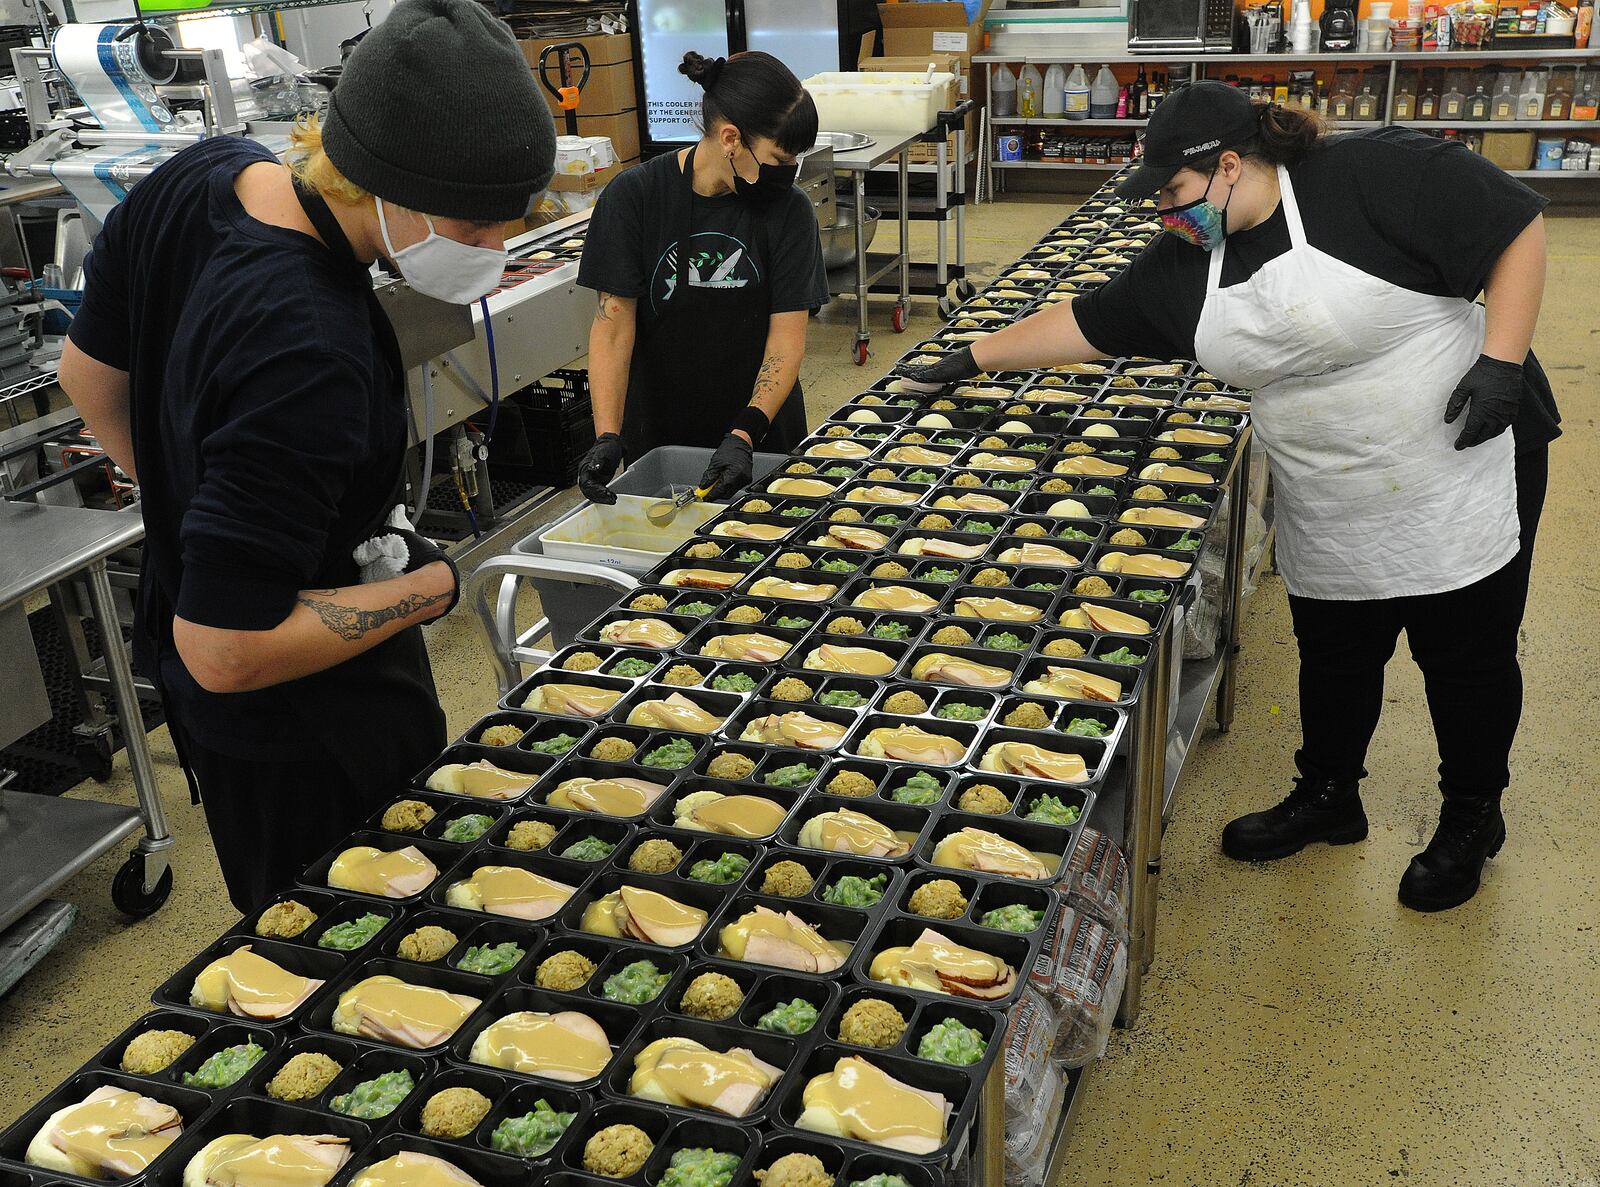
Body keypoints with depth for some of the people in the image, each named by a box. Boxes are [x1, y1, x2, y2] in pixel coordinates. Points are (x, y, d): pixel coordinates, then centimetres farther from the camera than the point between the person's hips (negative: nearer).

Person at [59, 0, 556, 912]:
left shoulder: (201, 175, -9)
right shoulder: (310, 355, -38)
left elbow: (92, 375, 8)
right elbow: (227, 653, -33)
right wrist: (432, 586, -21)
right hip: (314, 733, -9)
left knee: (290, 928, 31)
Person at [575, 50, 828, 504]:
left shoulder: (788, 209, -9)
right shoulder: (633, 198, -12)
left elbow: (788, 338, -12)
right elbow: (614, 320, -13)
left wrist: (745, 435, -26)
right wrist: (607, 438, -24)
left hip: (763, 435, 1)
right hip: (657, 437, -1)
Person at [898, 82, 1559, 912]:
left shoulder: (1379, 177, -19)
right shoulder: (1187, 262, 0)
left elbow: (1519, 226, -14)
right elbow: (1086, 323, 8)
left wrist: (1500, 360, -21)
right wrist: (973, 360, 9)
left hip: (1463, 485, -5)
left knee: (1467, 656, 10)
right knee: (1333, 655, 17)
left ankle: (1472, 820, 32)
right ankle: (1327, 797, 40)